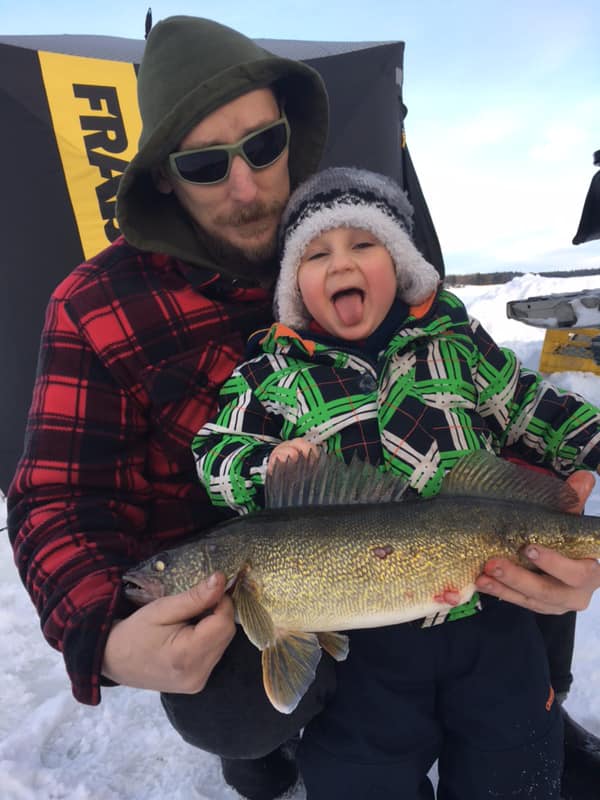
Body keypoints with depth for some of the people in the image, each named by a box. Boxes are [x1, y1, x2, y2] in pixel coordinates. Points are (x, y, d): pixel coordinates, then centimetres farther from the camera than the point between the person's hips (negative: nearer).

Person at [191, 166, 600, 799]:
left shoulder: (457, 340, 2)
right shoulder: (271, 373, -4)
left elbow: (531, 407, 11)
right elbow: (214, 452, -4)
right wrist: (266, 468, -22)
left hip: (488, 608, 3)